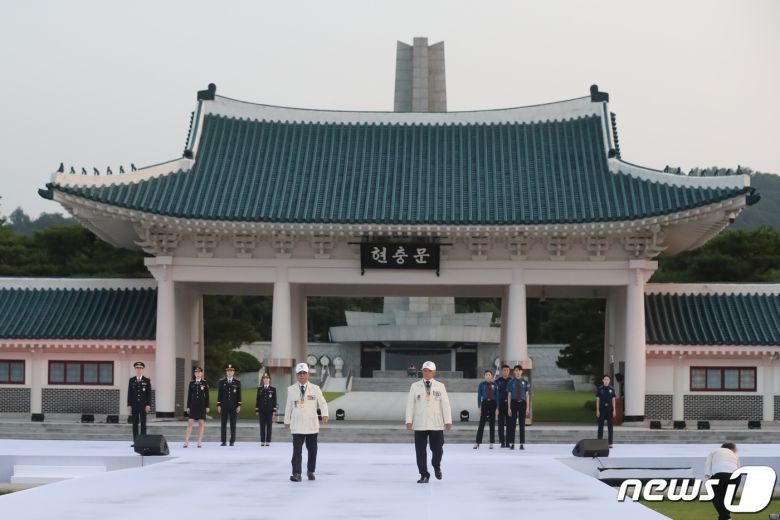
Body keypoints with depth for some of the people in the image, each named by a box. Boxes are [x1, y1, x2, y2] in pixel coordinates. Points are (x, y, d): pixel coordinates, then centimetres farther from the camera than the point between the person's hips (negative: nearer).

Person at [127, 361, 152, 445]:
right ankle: (135, 442, 3)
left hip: (143, 406, -2)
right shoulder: (132, 380, 7)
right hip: (134, 406, 2)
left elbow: (149, 393, 0)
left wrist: (148, 405, -8)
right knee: (135, 424, 2)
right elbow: (129, 393, 6)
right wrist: (129, 405, -1)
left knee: (143, 424, 0)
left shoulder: (147, 380, 3)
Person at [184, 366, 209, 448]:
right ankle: (186, 441, -4)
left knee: (201, 423, 0)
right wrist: (188, 407, 3)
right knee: (190, 423, -4)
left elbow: (207, 395, 3)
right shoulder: (192, 383, 7)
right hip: (193, 405, 1)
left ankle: (199, 442, 5)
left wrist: (207, 407, -1)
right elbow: (189, 395, 8)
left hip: (201, 405, -1)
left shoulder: (204, 383, 4)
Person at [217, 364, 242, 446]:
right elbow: (219, 394, 5)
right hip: (224, 406, 1)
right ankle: (223, 441, 3)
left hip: (233, 406, -1)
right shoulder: (222, 382, 6)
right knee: (223, 424, 1)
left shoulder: (237, 382, 5)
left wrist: (239, 405, -3)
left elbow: (239, 395, 4)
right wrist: (218, 405, -1)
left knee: (233, 424, 0)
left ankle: (232, 441, 3)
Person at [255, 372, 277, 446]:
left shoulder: (273, 389, 4)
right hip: (262, 410, 1)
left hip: (269, 410, -1)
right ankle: (262, 441, 4)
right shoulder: (260, 389, 8)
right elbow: (257, 400, 9)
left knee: (269, 426, -1)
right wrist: (257, 410, 4)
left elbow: (274, 401, 3)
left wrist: (274, 411, -3)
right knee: (262, 426, 2)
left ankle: (268, 441, 2)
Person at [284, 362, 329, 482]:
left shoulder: (315, 389, 2)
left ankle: (310, 471, 24)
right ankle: (296, 474, -11)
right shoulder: (291, 390, 4)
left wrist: (325, 414, -17)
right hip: (297, 426, -1)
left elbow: (322, 403, 0)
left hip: (312, 425, 1)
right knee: (297, 450, -9)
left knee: (312, 450, 8)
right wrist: (287, 421, 14)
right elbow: (288, 407, 10)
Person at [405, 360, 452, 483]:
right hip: (420, 424, 0)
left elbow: (445, 404, 2)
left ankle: (436, 466, 32)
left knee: (437, 449, 2)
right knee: (420, 450, 0)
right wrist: (409, 421, -5)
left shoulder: (440, 386, 3)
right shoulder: (415, 386, 3)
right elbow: (410, 404, 2)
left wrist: (448, 421, -2)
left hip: (436, 424, 0)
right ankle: (424, 475, 11)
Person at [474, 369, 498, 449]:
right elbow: (479, 396, 1)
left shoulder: (494, 385, 3)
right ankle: (477, 443, -4)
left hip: (492, 404, 2)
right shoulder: (482, 385, 1)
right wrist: (479, 407, -5)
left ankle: (492, 443, 13)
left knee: (492, 424, 6)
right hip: (484, 403, -2)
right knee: (481, 424, -4)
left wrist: (497, 408, -3)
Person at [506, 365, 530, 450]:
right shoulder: (511, 382, 1)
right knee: (512, 424, 0)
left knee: (522, 424, 4)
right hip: (514, 403, 0)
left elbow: (527, 395, 2)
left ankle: (522, 444, 9)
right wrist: (509, 408, -4)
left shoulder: (525, 382, 2)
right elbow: (509, 396, 1)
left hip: (522, 403, 0)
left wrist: (528, 408, -2)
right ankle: (511, 444, 6)